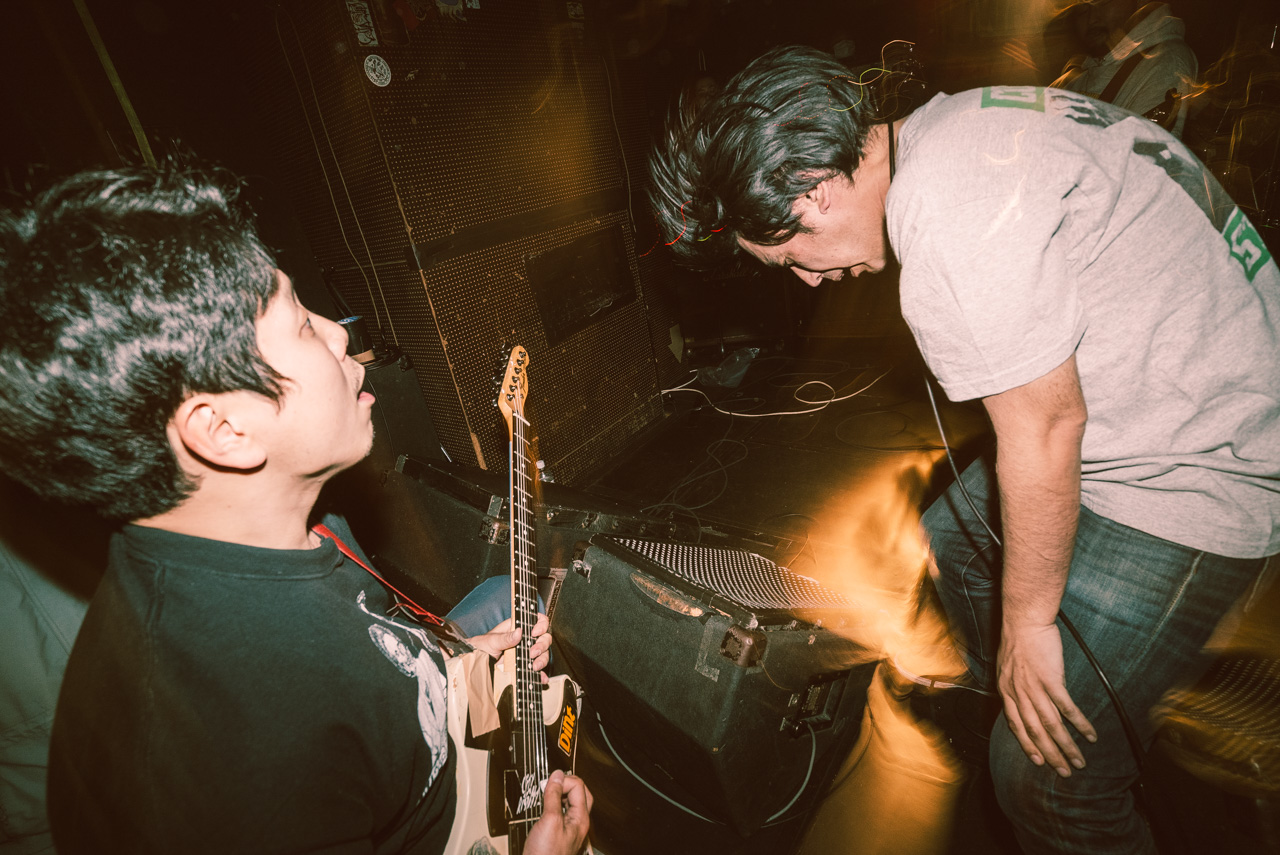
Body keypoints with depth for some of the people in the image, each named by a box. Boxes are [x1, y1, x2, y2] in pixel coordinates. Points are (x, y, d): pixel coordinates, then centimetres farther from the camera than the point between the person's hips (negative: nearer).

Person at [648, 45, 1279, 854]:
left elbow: (1043, 432, -25)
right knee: (954, 538, 24)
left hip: (1197, 468, -10)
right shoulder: (938, 126, 2)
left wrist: (1028, 619, -11)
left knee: (1044, 768, -8)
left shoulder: (951, 225, -30)